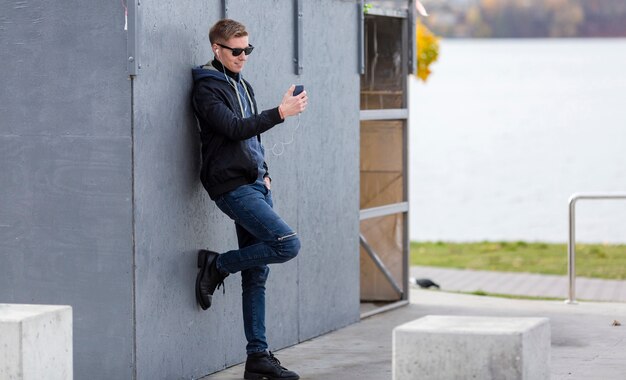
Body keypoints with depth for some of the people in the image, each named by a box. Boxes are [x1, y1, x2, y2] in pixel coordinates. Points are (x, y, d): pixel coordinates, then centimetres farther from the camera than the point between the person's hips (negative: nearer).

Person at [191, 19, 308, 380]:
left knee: (257, 274, 7)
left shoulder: (243, 85, 18)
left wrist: (264, 171, 15)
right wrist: (280, 112, -28)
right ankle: (217, 265, 0)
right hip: (232, 185, -8)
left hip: (255, 184, 8)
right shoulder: (207, 88, -8)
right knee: (288, 244, -20)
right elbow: (235, 129, -21)